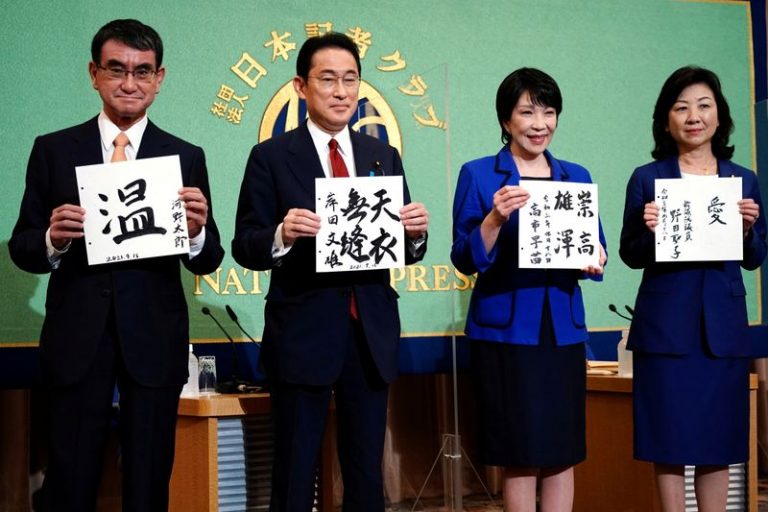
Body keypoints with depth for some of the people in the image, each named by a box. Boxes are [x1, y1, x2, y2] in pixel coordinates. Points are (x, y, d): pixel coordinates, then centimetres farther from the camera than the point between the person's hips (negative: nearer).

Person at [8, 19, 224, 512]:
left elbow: (207, 261, 1)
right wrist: (53, 239, -18)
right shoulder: (53, 150, 3)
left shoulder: (186, 157, 3)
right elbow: (22, 248, 3)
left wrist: (196, 231, -21)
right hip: (78, 336, 0)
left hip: (154, 338, 1)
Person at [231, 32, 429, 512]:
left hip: (372, 334, 4)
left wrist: (416, 232, -13)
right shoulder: (272, 156, -2)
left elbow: (405, 250, 9)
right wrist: (282, 235, -26)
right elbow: (245, 247, -6)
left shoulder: (385, 156, 9)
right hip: (302, 334, -3)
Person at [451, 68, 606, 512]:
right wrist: (496, 218, -22)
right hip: (506, 330, -4)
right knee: (520, 456, 0)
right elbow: (465, 260, -6)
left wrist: (593, 261, -10)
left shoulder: (577, 176, 11)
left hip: (563, 328, 4)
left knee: (563, 453, 6)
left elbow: (595, 250, 13)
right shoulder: (478, 175, 0)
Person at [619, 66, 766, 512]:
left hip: (724, 324, 2)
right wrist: (649, 230, -18)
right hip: (666, 324, -2)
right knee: (669, 439, 1)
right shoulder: (647, 178, 1)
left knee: (719, 441, 7)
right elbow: (631, 256, 2)